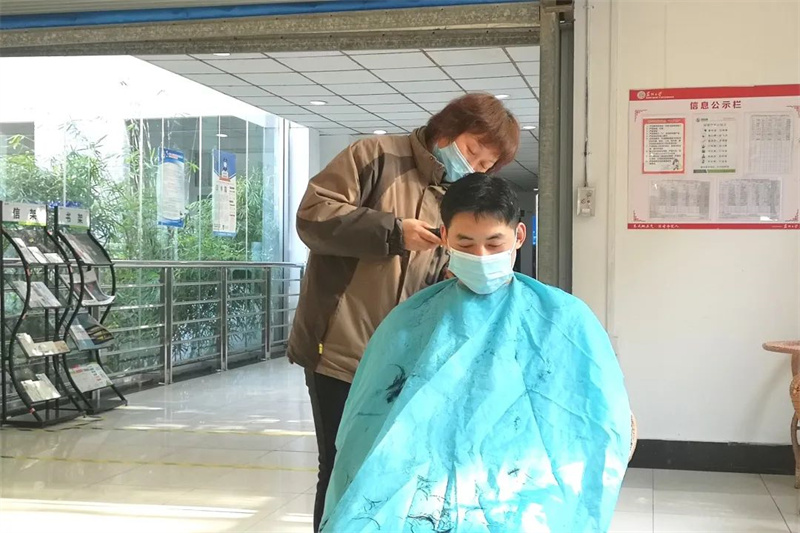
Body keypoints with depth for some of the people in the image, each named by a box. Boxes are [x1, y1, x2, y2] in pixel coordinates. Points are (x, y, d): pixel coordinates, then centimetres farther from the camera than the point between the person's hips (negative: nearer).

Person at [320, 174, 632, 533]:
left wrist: (558, 504, -8)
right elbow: (368, 426, 12)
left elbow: (602, 425, 6)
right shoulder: (408, 322, 12)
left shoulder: (564, 319, 7)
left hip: (524, 490, -1)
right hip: (421, 487, 1)